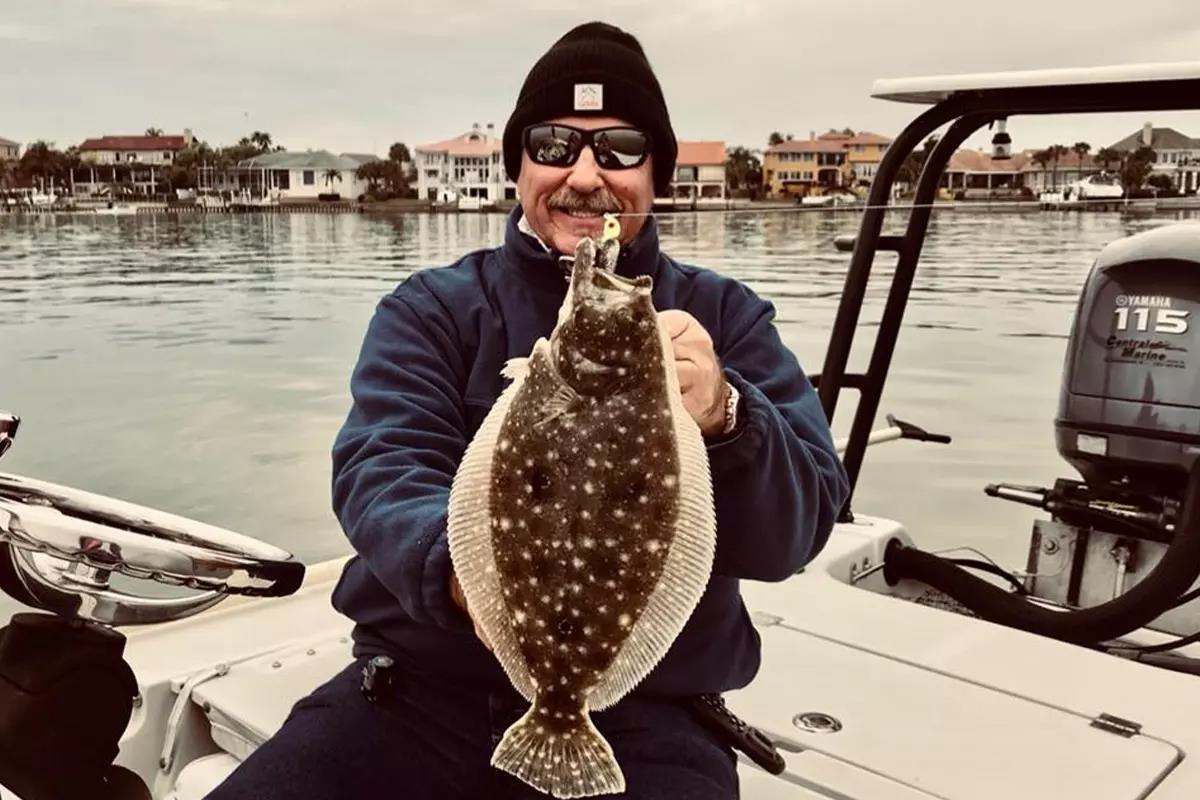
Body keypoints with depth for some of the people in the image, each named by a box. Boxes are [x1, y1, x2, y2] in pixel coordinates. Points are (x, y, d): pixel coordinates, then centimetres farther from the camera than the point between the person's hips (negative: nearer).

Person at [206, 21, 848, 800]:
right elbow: (382, 472, -10)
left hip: (641, 716, 0)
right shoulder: (432, 308, 5)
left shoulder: (725, 318, 4)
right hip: (422, 688, 1)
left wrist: (724, 419, -28)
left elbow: (797, 529, -7)